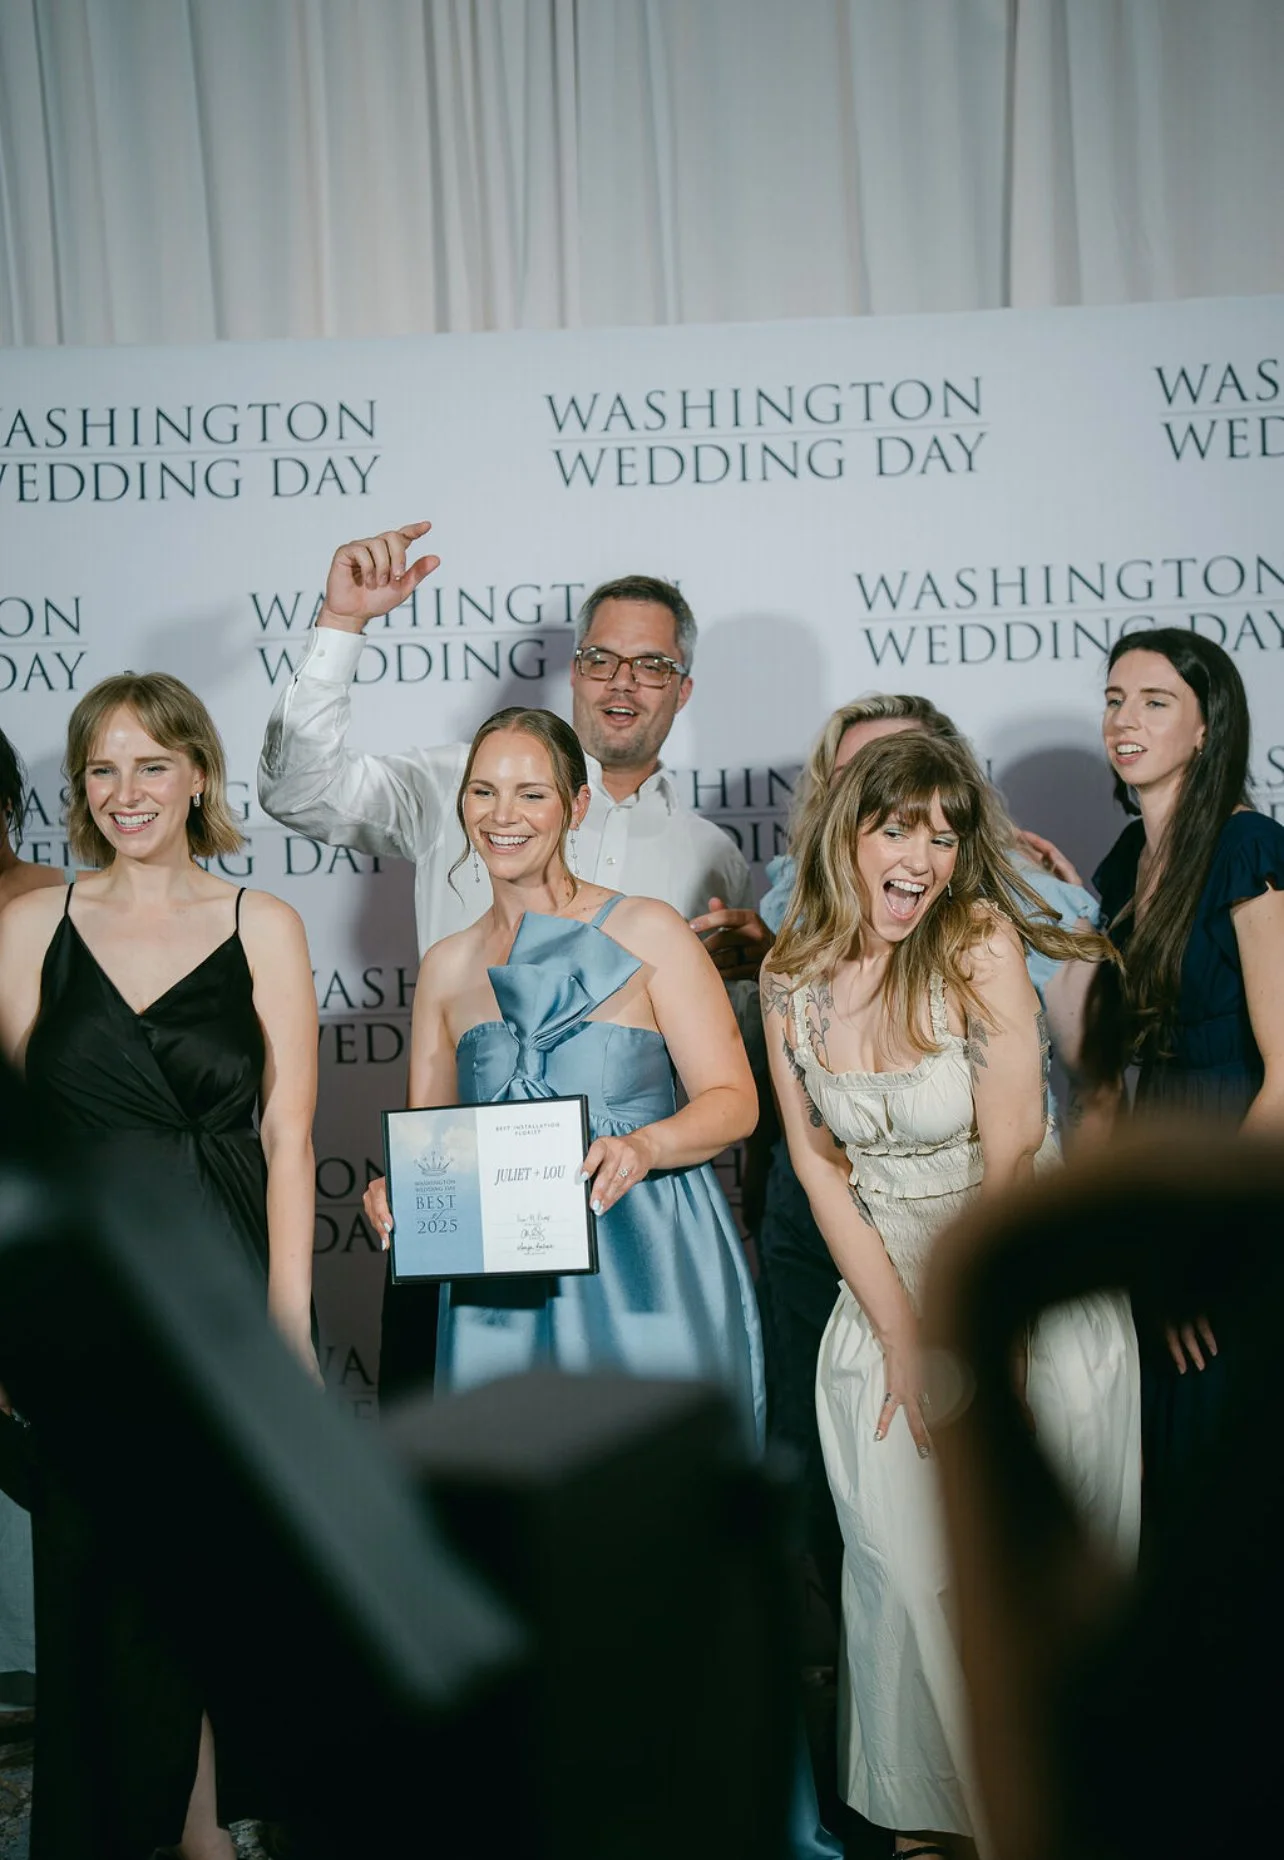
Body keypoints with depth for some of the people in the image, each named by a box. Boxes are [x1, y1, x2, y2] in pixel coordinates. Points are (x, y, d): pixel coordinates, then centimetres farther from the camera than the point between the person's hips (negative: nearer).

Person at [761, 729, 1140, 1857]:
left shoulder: (981, 944, -15)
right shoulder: (791, 978, -3)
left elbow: (1010, 1159, -15)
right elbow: (817, 1162, 0)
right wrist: (901, 1336, -5)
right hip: (884, 1294, 3)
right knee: (907, 1572, 4)